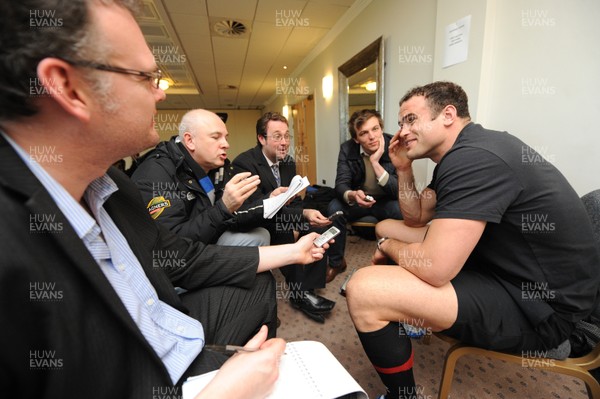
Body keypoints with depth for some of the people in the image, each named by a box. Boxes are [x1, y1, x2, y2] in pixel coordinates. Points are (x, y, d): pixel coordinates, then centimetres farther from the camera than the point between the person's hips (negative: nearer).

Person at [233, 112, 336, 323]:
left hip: (281, 219, 7)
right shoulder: (244, 163, -18)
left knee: (319, 227, -10)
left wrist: (307, 213, -22)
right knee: (287, 230, -33)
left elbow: (295, 202, -1)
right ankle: (299, 293, -14)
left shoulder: (288, 162, 3)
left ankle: (308, 289, -5)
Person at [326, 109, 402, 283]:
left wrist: (376, 162, -34)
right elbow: (340, 184, -17)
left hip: (386, 202, -1)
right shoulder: (347, 149, -13)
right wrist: (351, 195, -42)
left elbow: (400, 191, -23)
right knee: (334, 208, -27)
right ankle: (336, 262, -3)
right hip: (358, 200, 2)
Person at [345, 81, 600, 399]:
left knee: (363, 290, -25)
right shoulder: (460, 155, 7)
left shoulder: (473, 157, -26)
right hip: (497, 266, 10)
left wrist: (389, 246, -10)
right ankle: (418, 317, 29)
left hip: (537, 303, -10)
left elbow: (433, 268, -31)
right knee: (387, 227, 13)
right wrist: (403, 168, 0)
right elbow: (415, 218, 14)